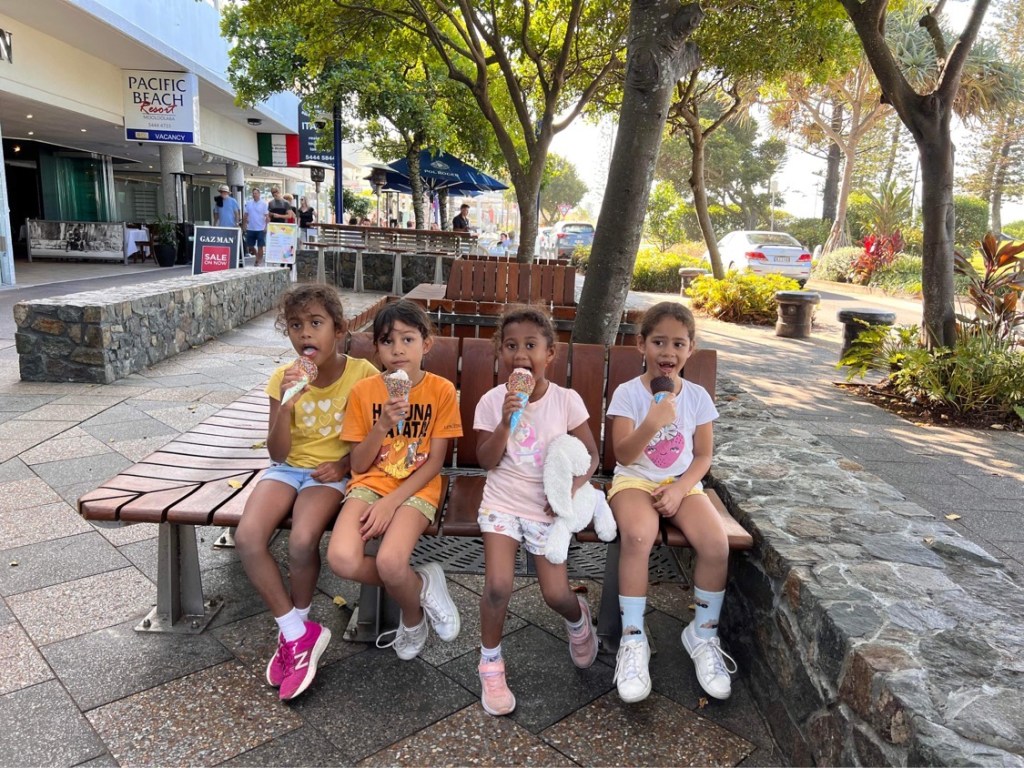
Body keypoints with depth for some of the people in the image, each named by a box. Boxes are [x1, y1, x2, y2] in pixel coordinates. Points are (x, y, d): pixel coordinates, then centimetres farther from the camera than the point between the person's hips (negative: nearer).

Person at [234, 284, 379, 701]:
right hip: (288, 468, 3)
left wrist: (345, 463, -14)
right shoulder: (283, 378, -3)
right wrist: (286, 404, -21)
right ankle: (297, 634, -6)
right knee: (247, 537, -23)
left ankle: (296, 628, 2)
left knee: (302, 541, -30)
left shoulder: (362, 374, -10)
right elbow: (278, 453, -6)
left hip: (331, 473, -3)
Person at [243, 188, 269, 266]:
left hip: (261, 229, -4)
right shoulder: (248, 203, 7)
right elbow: (245, 216, 10)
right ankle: (257, 255, 31)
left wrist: (266, 227, -11)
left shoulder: (264, 204, -2)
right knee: (249, 246, 7)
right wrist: (244, 226, 4)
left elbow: (267, 216, -4)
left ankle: (259, 261, 10)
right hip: (250, 229, 4)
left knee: (260, 246, 0)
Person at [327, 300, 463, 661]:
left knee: (390, 562, -31)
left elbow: (434, 463, -4)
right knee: (342, 559, -27)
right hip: (370, 484, 3)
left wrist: (391, 502, -14)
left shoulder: (441, 390, -4)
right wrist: (382, 426, -17)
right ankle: (421, 584, 1)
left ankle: (413, 617, 5)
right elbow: (358, 465, 1)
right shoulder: (363, 391, 1)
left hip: (416, 488, -2)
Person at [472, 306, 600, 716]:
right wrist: (506, 421, -21)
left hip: (549, 508, 0)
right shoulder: (492, 401, -6)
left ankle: (578, 616, 38)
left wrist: (570, 489, -18)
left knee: (557, 595, -2)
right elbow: (487, 461, -8)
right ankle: (490, 663, 11)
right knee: (497, 586, -15)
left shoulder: (567, 400, -8)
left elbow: (590, 455, -2)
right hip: (502, 504, 0)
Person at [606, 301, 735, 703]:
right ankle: (633, 640, -18)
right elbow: (624, 456, -15)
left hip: (682, 483, 3)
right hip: (635, 481, -3)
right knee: (638, 535, -35)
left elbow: (703, 456, 5)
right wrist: (652, 423, -32)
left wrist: (679, 489, -12)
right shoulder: (628, 393, -7)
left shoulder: (698, 396, 2)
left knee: (716, 544, -24)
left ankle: (703, 634, 2)